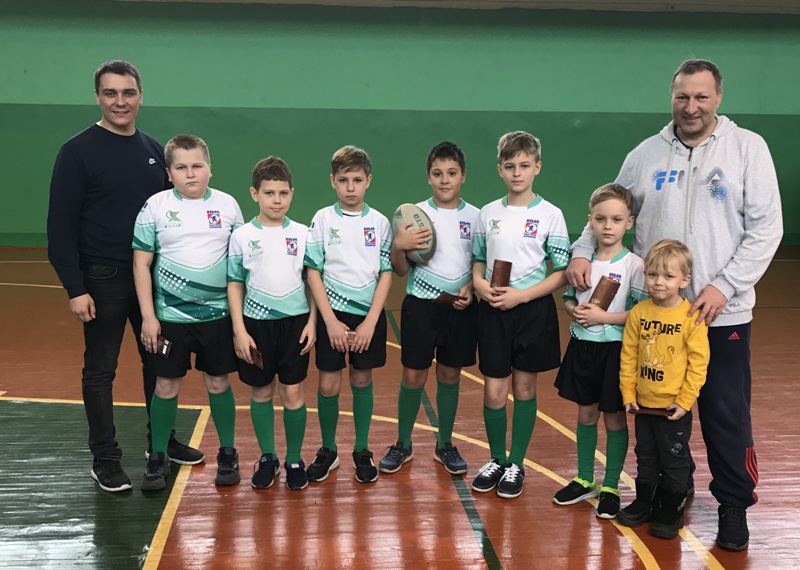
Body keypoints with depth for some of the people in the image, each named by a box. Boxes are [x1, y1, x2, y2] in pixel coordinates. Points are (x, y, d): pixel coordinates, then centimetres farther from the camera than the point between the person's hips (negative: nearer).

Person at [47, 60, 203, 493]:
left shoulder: (154, 150, 7)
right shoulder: (78, 152, -9)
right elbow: (61, 225, -11)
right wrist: (75, 289, -16)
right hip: (103, 280, -5)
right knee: (101, 371, 5)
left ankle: (162, 441, 31)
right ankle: (105, 460, 16)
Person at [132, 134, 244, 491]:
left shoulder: (228, 205, 0)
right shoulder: (155, 207, -5)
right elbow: (141, 263, -3)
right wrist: (148, 317, -7)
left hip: (217, 314, 1)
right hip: (170, 315, -1)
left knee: (218, 382, 9)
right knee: (166, 385, 6)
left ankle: (227, 454, 24)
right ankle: (158, 458, 21)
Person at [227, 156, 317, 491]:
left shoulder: (302, 234, 0)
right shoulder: (242, 236, -1)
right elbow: (235, 284, 2)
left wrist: (312, 322, -2)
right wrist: (239, 329, -4)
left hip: (295, 321, 0)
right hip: (256, 323, 0)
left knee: (293, 392, 3)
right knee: (261, 392, 10)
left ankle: (294, 460, 17)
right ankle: (267, 457, 24)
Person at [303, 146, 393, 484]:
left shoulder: (379, 223, 0)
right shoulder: (323, 220, -2)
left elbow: (386, 274, 0)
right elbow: (313, 272, -3)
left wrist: (370, 322, -9)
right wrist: (331, 321, -10)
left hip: (368, 316, 1)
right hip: (332, 316, -1)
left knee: (362, 382, 9)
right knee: (329, 384, 2)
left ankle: (362, 451, 21)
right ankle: (328, 450, 19)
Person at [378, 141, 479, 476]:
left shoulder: (474, 216, 2)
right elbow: (400, 270, 0)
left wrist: (471, 288, -7)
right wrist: (399, 246, -19)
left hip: (460, 307, 1)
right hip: (421, 306, -1)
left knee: (450, 376, 11)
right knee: (413, 376, 4)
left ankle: (445, 445, 25)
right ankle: (402, 445, 19)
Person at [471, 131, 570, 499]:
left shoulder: (550, 215, -5)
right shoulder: (488, 213, 5)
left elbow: (561, 273, -5)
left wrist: (521, 295, -16)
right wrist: (480, 284, -8)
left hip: (532, 309, -2)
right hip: (493, 311, 2)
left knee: (524, 388, 8)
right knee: (494, 390, 4)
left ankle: (516, 464, 20)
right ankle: (496, 460, 22)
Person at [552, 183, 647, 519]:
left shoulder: (633, 265, -11)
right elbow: (568, 298, 12)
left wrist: (603, 316, -21)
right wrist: (574, 310, -10)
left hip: (615, 350, -4)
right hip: (582, 347, 4)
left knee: (614, 417, 8)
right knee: (586, 414, 16)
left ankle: (610, 487, 21)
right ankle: (585, 481, 31)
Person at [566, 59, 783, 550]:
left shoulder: (748, 148, -3)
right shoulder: (646, 155, 5)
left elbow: (766, 227, -6)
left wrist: (725, 285, -14)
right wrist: (582, 252, -6)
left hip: (723, 313, -2)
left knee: (726, 414, 3)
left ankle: (734, 504, 20)